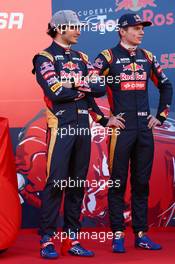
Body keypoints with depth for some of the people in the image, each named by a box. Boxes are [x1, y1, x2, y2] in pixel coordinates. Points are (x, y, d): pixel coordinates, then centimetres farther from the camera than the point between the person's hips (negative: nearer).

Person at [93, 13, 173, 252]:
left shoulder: (147, 57, 12)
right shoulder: (108, 57, -4)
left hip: (144, 129, 5)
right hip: (121, 129, -5)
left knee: (142, 183, 9)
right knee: (118, 183, 1)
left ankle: (141, 234, 16)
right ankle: (118, 235, 8)